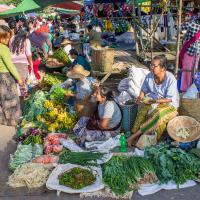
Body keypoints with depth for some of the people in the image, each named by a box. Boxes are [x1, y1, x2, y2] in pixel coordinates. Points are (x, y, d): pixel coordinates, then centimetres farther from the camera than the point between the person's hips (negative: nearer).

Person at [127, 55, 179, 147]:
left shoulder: (171, 79, -21)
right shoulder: (149, 76, -6)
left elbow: (170, 99, -20)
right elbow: (144, 90, 10)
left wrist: (154, 101, -29)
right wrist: (140, 97, -12)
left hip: (169, 105, -4)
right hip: (153, 102, 4)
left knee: (158, 114, -34)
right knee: (143, 109, -28)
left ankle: (135, 135, -28)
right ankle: (138, 136, -26)